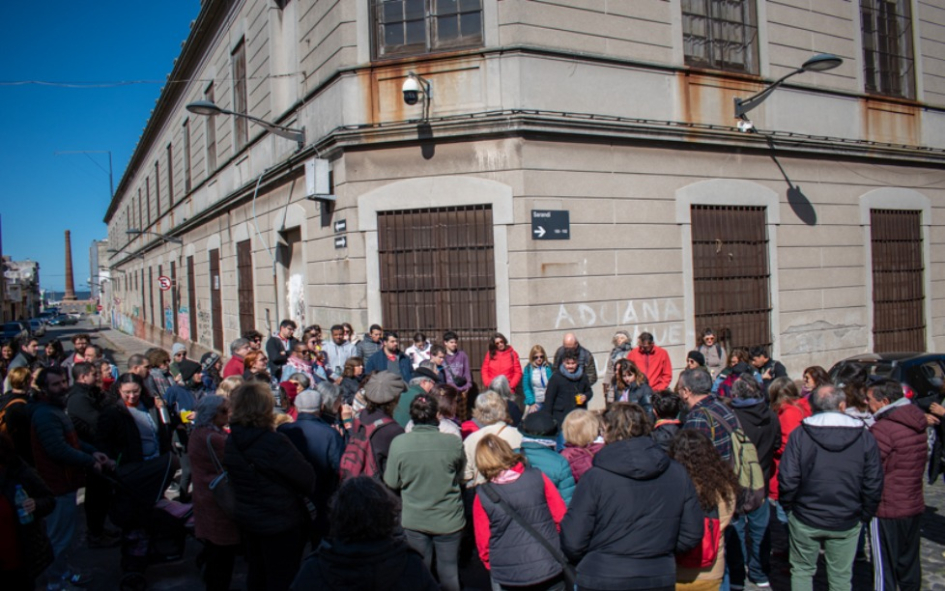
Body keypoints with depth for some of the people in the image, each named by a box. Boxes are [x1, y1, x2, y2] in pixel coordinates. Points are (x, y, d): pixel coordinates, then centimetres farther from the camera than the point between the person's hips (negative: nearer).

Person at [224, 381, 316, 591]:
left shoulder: (231, 441, -7)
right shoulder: (274, 442, -29)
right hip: (281, 521, -7)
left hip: (247, 519, 7)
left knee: (257, 573, 25)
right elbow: (307, 478, -21)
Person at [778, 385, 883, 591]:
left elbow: (787, 479, -15)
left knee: (802, 571, 16)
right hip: (846, 523, 1)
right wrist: (864, 515, 9)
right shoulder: (865, 438, -7)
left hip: (805, 520, -1)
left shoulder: (799, 435, -12)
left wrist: (788, 507, 2)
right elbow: (873, 486, -5)